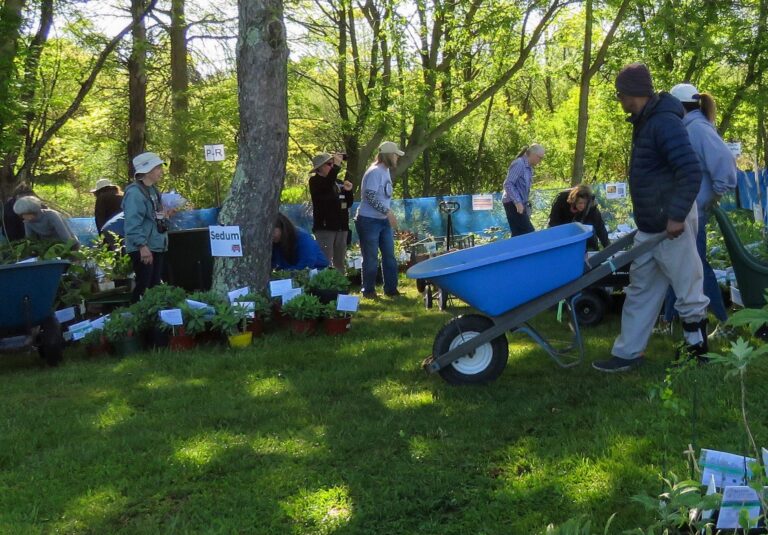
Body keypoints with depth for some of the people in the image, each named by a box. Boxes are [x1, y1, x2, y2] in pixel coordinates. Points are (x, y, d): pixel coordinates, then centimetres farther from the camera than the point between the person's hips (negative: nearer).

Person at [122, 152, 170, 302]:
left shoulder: (153, 190, 14)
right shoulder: (135, 192, -15)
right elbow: (133, 223, -22)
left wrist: (166, 215, 10)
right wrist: (142, 245, -26)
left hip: (157, 246, 9)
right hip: (143, 249, -9)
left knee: (154, 287, 13)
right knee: (143, 287, -7)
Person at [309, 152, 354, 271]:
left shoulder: (338, 182, 17)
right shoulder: (315, 181, -3)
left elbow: (348, 203, 18)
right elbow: (327, 187, -26)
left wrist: (348, 191, -1)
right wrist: (336, 167, -30)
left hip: (341, 226, 7)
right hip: (325, 226, -7)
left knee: (340, 262, 10)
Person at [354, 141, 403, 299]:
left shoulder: (386, 171, 10)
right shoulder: (375, 172, -17)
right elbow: (370, 196, -24)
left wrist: (388, 215, 12)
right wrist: (388, 212, -25)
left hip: (384, 220, 9)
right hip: (369, 221, -8)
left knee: (389, 256, 9)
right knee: (371, 258, 0)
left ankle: (391, 289, 18)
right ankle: (368, 290, 12)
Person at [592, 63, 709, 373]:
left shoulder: (664, 123, -18)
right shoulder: (645, 123, 13)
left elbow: (691, 172, -26)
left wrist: (677, 215, -28)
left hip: (671, 225, -10)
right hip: (649, 227, 10)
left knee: (689, 293, 2)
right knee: (640, 290, 13)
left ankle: (699, 352, 13)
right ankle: (627, 354, 19)